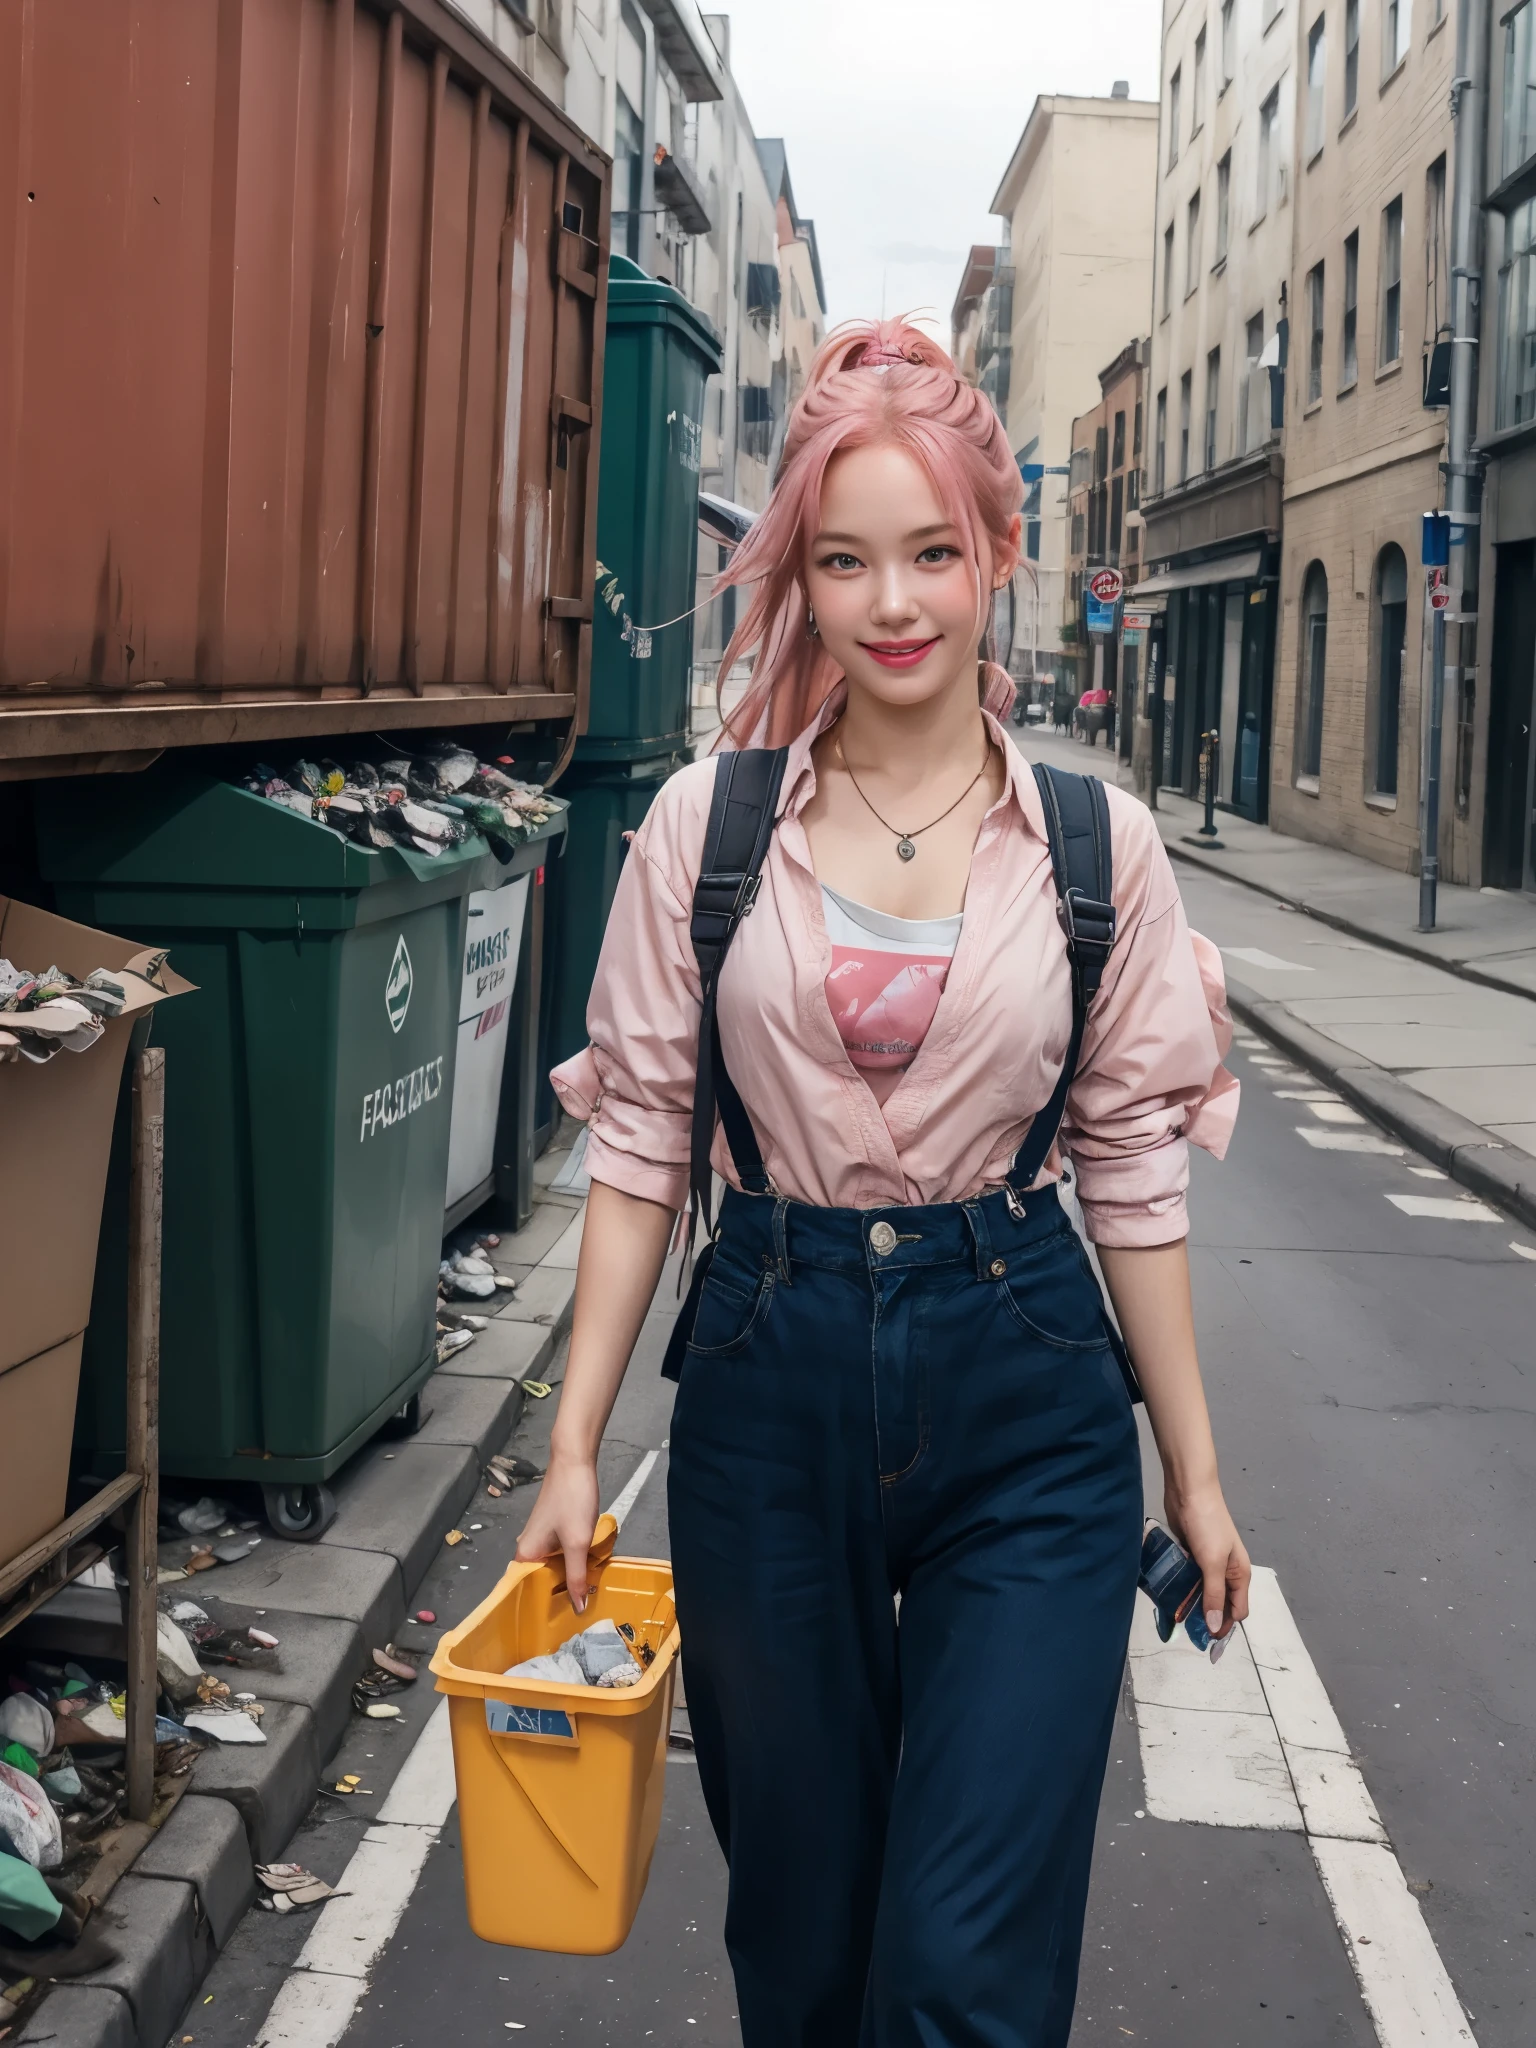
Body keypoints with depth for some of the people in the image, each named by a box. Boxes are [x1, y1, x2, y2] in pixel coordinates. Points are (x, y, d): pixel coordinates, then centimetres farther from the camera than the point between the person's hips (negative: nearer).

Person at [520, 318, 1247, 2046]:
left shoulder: (1097, 843, -2)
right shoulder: (706, 822, -2)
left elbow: (1131, 1169, 3)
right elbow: (641, 1142, 1)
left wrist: (1194, 1471, 7)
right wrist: (575, 1444, -1)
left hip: (1025, 1401, -1)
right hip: (774, 1384, 1)